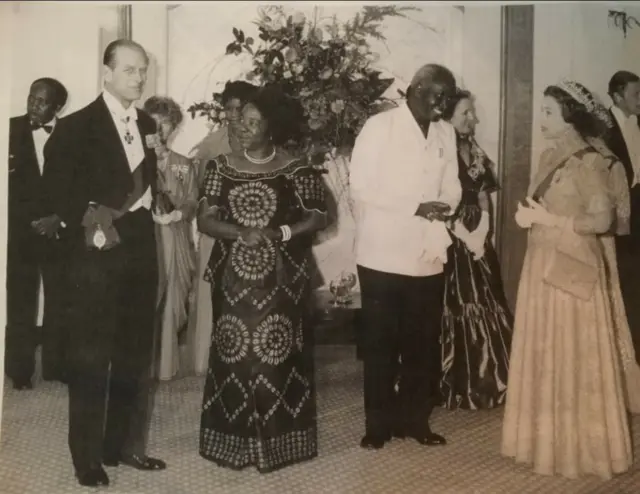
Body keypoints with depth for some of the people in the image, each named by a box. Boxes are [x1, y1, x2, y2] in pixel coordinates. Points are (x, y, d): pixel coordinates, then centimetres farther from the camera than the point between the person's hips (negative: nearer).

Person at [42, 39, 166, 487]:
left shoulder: (148, 125, 12)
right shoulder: (76, 127, -5)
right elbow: (58, 190, -8)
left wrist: (148, 208, 0)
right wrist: (90, 222, -17)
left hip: (140, 250, 6)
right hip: (97, 254, -6)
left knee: (135, 356, 11)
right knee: (90, 358, 2)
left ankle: (124, 444, 24)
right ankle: (87, 456, 13)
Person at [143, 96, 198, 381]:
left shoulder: (184, 165, 15)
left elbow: (192, 202, 8)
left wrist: (177, 213, -11)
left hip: (174, 240, 3)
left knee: (172, 301, 1)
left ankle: (167, 362, 13)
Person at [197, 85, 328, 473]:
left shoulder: (297, 170, -2)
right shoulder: (222, 167, 5)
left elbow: (318, 218, -1)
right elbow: (205, 220, 0)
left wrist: (279, 233, -15)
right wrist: (239, 232, -18)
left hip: (280, 281, -2)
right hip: (233, 280, 2)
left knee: (277, 357, 0)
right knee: (233, 357, 5)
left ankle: (276, 440, 14)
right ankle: (235, 440, 18)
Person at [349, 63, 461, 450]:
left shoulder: (446, 133, 12)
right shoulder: (380, 127, -6)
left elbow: (452, 186, 12)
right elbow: (361, 187, -12)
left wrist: (444, 206, -11)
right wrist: (416, 208, -18)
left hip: (428, 254, 5)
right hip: (384, 254, -5)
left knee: (423, 343, 10)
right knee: (380, 343, 5)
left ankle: (414, 418, 24)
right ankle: (379, 423, 17)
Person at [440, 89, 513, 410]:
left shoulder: (477, 153, 13)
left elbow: (484, 197, 12)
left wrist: (480, 232, -3)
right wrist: (464, 236, -12)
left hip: (478, 241, 8)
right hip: (451, 243, -8)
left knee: (485, 309, 10)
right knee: (455, 310, -4)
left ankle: (485, 382, 22)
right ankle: (456, 386, 6)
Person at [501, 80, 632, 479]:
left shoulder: (589, 163, -13)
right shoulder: (550, 157, 11)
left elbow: (602, 220, -18)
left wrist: (548, 220, -18)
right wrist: (528, 215, 2)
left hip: (573, 268, -8)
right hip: (542, 265, 8)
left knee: (573, 358, 0)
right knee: (544, 356, 12)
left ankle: (579, 445, 15)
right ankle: (547, 438, 25)